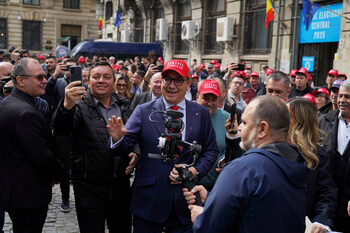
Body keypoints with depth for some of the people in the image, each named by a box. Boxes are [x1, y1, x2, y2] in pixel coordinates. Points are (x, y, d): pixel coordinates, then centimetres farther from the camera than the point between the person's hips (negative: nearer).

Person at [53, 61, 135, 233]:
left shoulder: (123, 105, 9)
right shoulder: (80, 105, -6)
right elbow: (62, 129, -25)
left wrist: (135, 152, -1)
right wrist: (67, 105, -45)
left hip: (120, 185, 4)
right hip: (89, 188, -4)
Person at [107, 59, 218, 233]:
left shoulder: (201, 113, 3)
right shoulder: (143, 111, -1)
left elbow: (211, 150, 7)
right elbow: (126, 146, -7)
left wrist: (195, 170, -9)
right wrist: (118, 138, -28)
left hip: (185, 202, 1)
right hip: (149, 200, -1)